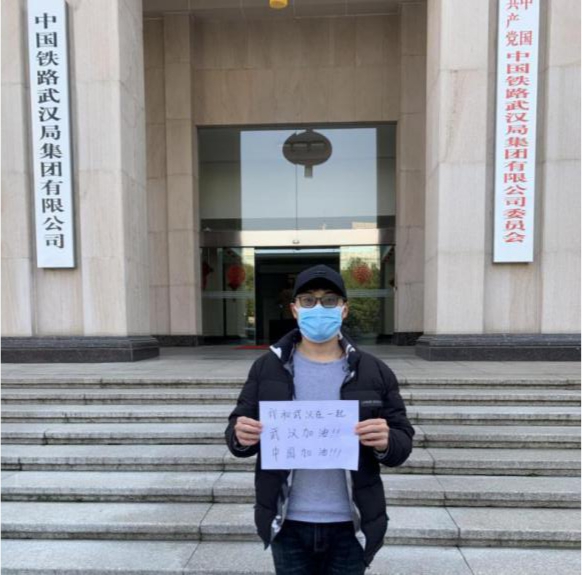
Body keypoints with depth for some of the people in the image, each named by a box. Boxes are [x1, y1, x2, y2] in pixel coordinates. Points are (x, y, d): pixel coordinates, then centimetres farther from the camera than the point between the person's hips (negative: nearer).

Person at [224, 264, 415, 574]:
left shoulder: (375, 372, -4)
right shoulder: (266, 367, -3)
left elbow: (403, 442, -1)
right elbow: (237, 429, 2)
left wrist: (386, 443, -23)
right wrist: (240, 436, -20)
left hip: (349, 524, 0)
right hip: (288, 523, 0)